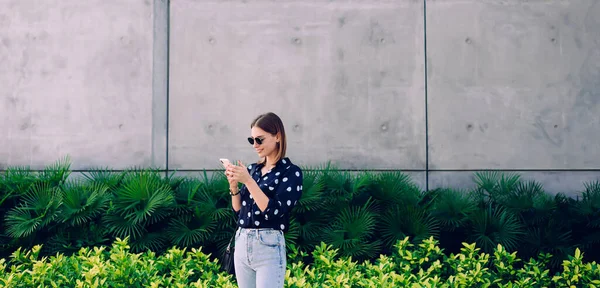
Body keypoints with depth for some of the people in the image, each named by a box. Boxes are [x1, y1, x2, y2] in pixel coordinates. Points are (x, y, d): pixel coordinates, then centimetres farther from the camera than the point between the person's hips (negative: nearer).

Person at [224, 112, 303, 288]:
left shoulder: (291, 172, -6)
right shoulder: (252, 169, 11)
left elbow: (274, 212, -17)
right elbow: (238, 210, 14)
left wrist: (248, 181, -17)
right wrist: (233, 185, -3)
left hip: (269, 247, -6)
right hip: (242, 243, 6)